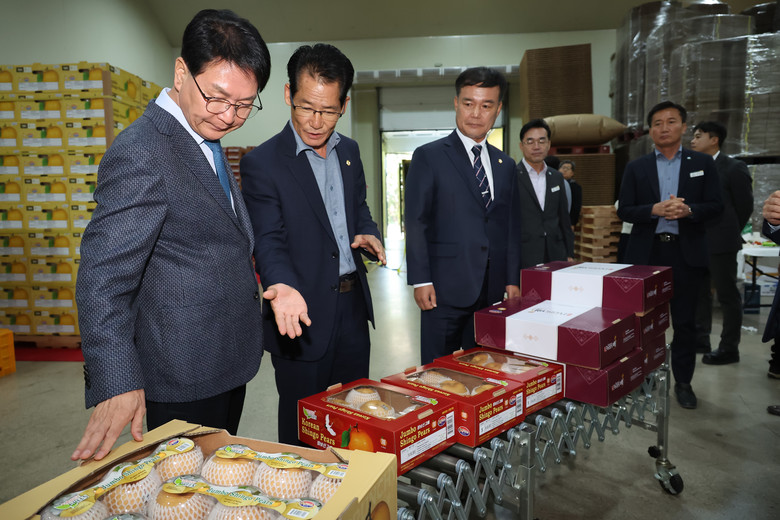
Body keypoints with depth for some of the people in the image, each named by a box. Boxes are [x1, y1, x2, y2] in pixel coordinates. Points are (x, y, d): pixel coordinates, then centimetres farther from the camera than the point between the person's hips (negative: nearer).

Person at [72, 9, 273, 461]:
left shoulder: (206, 140, 10)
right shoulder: (140, 153, -21)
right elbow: (103, 277, -24)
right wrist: (117, 383, -29)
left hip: (229, 362, 9)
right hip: (185, 376, -9)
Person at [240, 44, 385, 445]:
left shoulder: (349, 150, 8)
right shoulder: (262, 163, -12)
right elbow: (269, 243, -17)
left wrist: (369, 234, -3)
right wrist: (285, 290, -37)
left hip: (353, 307, 6)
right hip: (304, 314, -6)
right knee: (302, 428, 9)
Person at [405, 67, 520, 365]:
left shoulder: (505, 165, 14)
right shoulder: (428, 156, -1)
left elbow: (511, 228, 16)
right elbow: (416, 223, -6)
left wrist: (512, 280, 10)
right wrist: (421, 280, -12)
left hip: (492, 291, 5)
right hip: (445, 288, -4)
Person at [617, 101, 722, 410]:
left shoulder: (703, 163, 6)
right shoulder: (636, 168, 6)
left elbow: (715, 206, 2)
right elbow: (624, 210, 0)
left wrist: (688, 210, -18)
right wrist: (656, 209, -17)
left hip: (686, 253, 0)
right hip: (647, 252, 0)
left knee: (685, 321, 7)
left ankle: (683, 382, 20)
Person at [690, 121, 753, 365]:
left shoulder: (734, 168, -9)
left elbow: (745, 207, -4)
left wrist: (729, 233, 3)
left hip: (720, 243, -6)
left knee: (727, 295, 3)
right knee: (700, 292, 15)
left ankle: (729, 349, 13)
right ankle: (701, 340, 28)